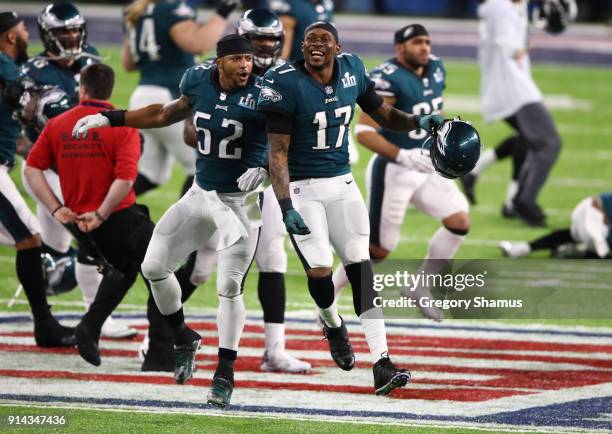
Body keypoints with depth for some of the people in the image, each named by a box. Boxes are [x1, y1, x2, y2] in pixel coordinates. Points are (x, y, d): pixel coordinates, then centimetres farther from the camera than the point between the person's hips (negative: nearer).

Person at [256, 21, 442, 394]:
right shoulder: (285, 84, -16)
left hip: (341, 182, 4)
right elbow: (278, 152, -16)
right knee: (320, 270, -12)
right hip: (301, 188, -4)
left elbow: (383, 115, 13)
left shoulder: (351, 70, 0)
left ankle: (382, 365, -6)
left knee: (361, 267, -3)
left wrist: (418, 121, -7)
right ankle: (333, 325, 25)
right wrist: (286, 207, -24)